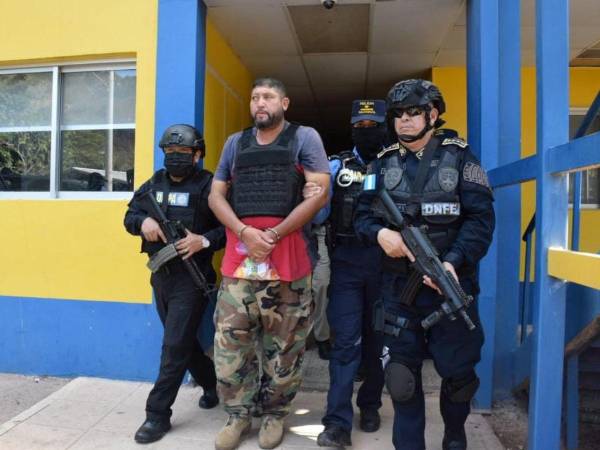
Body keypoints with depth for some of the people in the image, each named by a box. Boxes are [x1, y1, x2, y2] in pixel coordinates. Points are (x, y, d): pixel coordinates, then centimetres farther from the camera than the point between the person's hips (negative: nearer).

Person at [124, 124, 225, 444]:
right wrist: (143, 221, -10)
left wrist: (205, 240, -27)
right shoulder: (154, 184, 9)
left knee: (174, 347, -2)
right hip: (160, 276, 7)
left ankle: (158, 414, 11)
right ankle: (212, 385, 40)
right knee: (183, 342, 19)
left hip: (191, 278, -7)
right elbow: (129, 216, 11)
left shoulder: (207, 186, -10)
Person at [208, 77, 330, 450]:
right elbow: (216, 196, 12)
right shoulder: (235, 143, 16)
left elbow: (319, 193, -6)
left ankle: (274, 413, 26)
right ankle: (239, 413, 24)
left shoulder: (304, 138, 4)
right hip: (239, 253, 4)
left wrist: (273, 235, -12)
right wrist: (245, 233, -7)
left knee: (284, 344, 7)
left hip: (288, 253, -3)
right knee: (230, 337, 5)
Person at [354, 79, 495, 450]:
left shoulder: (459, 156, 0)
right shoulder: (383, 163, 8)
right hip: (399, 285, 2)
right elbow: (363, 215, 7)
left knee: (457, 371, 11)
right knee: (401, 373, 7)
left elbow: (480, 218, -8)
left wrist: (454, 263, -23)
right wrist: (380, 233, -17)